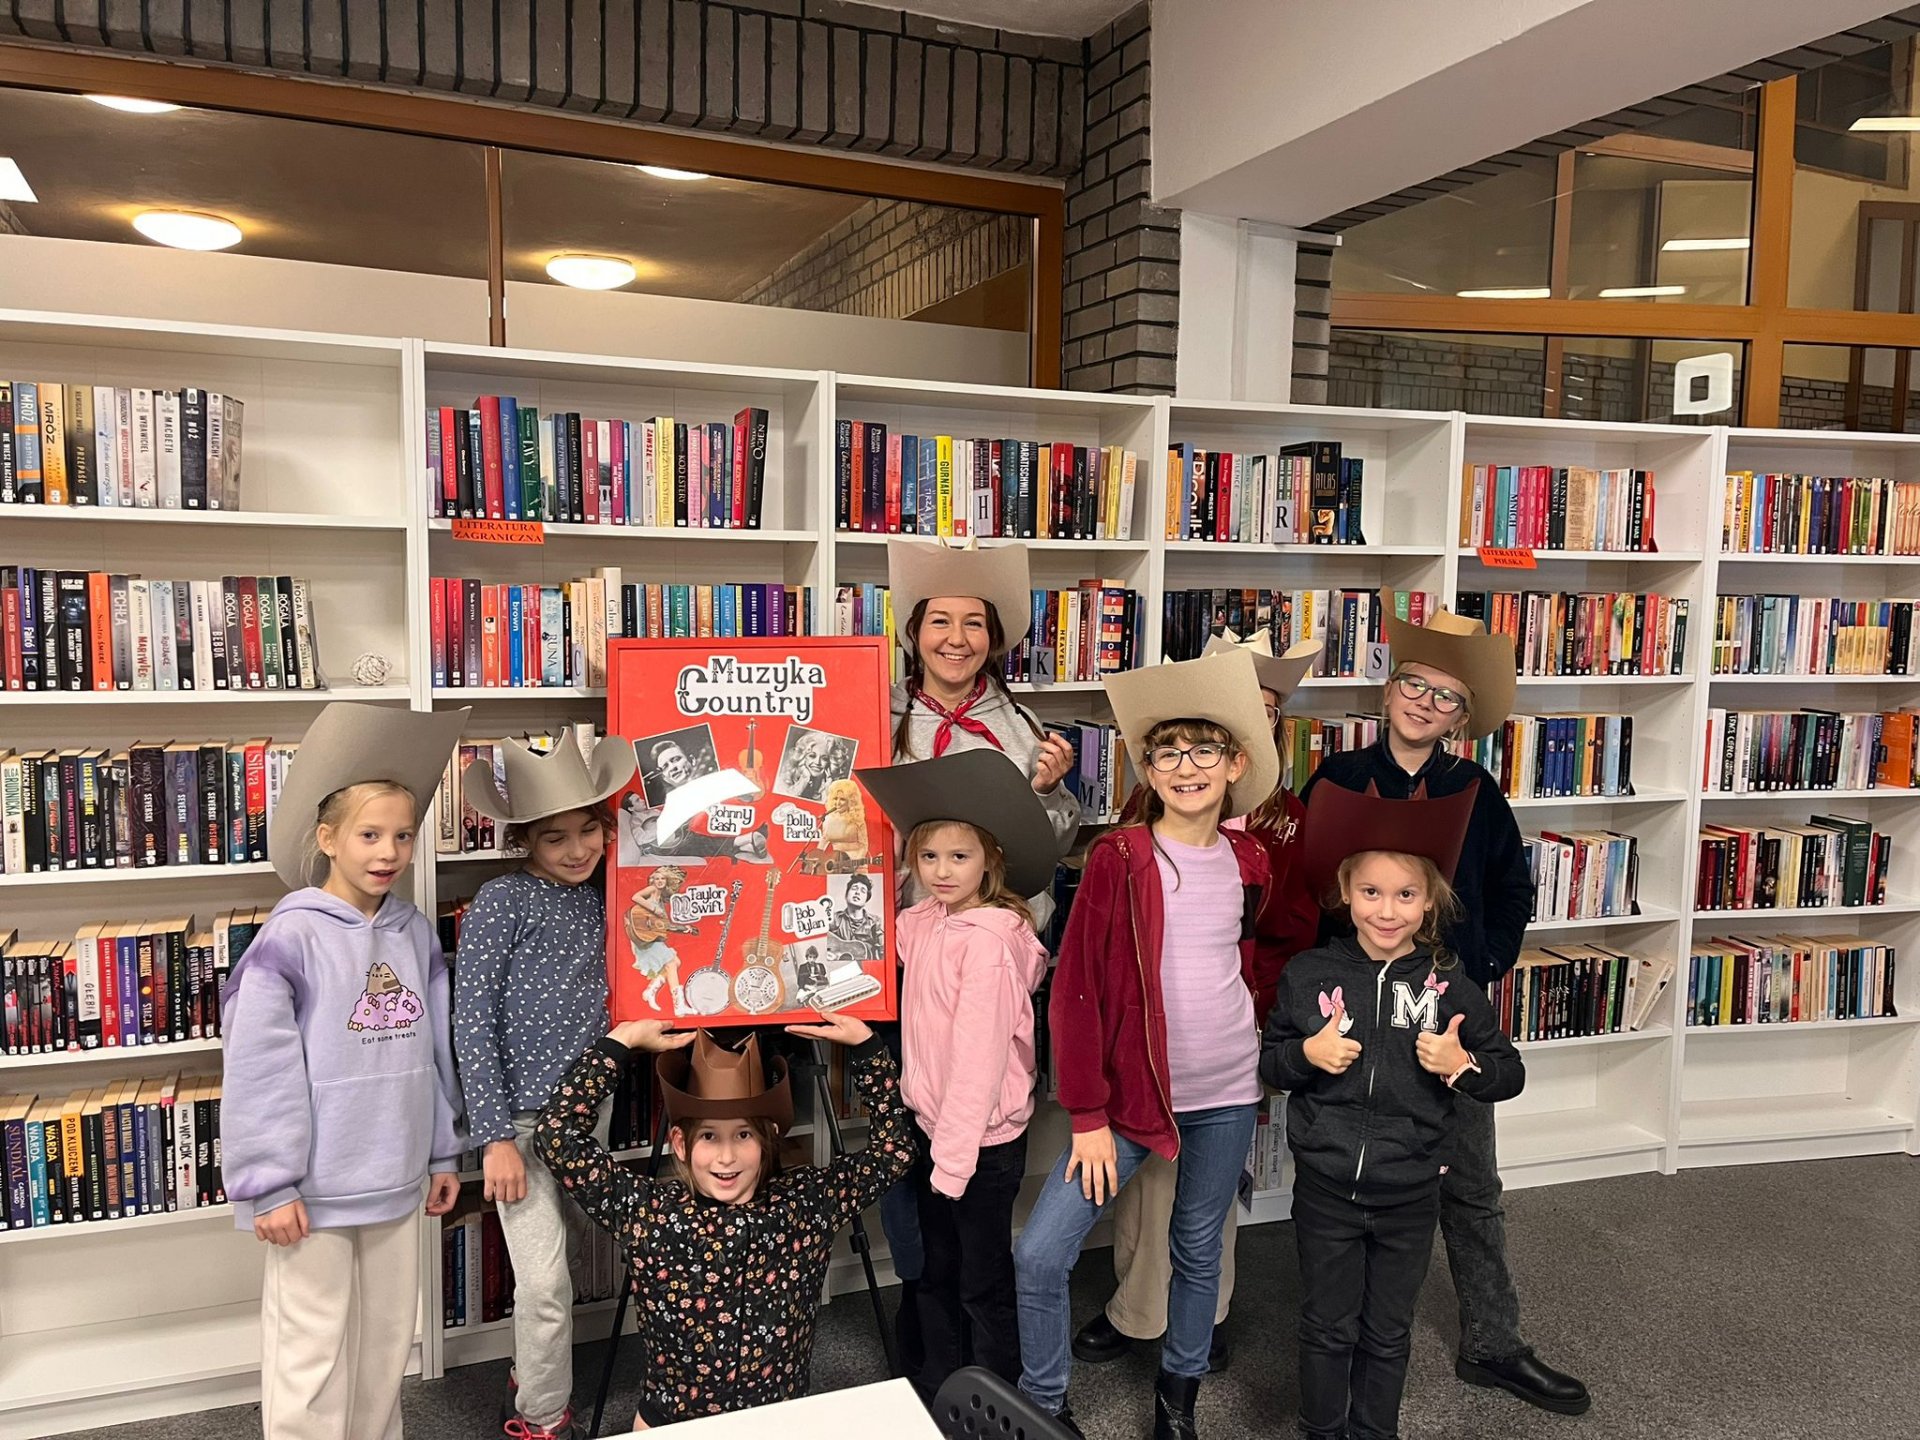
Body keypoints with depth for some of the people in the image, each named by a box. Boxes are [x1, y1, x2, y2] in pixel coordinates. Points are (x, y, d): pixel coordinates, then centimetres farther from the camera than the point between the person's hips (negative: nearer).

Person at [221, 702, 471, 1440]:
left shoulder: (415, 934, 5)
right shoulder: (292, 936, -13)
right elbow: (260, 1071, -14)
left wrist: (443, 1151, 13)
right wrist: (269, 1185, -14)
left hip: (396, 1181, 6)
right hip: (316, 1187, -5)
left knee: (387, 1341, 18)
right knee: (311, 1353, 5)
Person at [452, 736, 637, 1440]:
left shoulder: (605, 897, 6)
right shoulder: (501, 901, -9)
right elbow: (472, 1023, -10)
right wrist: (495, 1136, -13)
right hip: (523, 1116, -5)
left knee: (546, 1279, 14)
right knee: (546, 1281, -2)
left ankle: (531, 1380, 38)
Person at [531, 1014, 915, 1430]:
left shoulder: (808, 1203, -10)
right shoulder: (645, 1212, -12)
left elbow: (894, 1145, -7)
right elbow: (555, 1137, -18)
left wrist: (864, 1044, -15)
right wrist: (621, 1041, -20)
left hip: (781, 1424, 1)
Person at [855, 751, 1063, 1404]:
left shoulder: (990, 939, -23)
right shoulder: (924, 922, 1)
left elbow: (980, 1053, -24)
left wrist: (955, 1154, -22)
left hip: (983, 1138, -8)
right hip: (934, 1126, 8)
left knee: (984, 1283, 9)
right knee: (936, 1271, 22)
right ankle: (937, 1386, 41)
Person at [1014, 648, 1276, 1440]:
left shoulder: (1250, 864, 1)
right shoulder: (1117, 858, -11)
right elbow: (1077, 990, -12)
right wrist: (1088, 1115, -13)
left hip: (1226, 1094, 3)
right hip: (1129, 1091, -3)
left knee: (1198, 1248, 17)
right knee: (1039, 1255, -8)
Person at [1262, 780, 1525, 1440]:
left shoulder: (1448, 984, -6)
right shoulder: (1309, 974, -7)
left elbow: (1510, 1073, 2)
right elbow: (1268, 1063, 3)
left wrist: (1463, 1065, -18)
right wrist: (1306, 1053, -17)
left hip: (1408, 1195, 1)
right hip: (1325, 1190, 0)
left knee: (1387, 1334, 18)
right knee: (1327, 1329, 15)